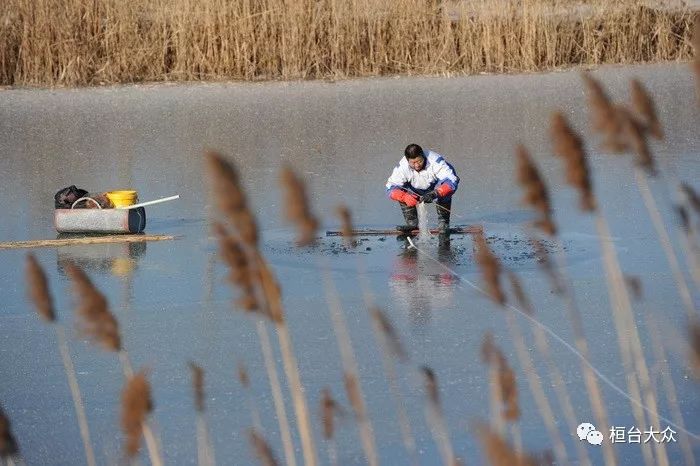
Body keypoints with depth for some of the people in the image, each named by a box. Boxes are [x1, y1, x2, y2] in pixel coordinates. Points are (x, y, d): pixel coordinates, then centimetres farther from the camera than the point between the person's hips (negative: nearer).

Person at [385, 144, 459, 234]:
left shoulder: (435, 161, -34)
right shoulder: (402, 166, -25)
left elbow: (452, 181, -42)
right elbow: (391, 187, -26)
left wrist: (435, 193, -59)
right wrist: (405, 197, -48)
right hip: (419, 192, 4)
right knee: (401, 191, -21)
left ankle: (443, 223, -19)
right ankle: (412, 223, -8)